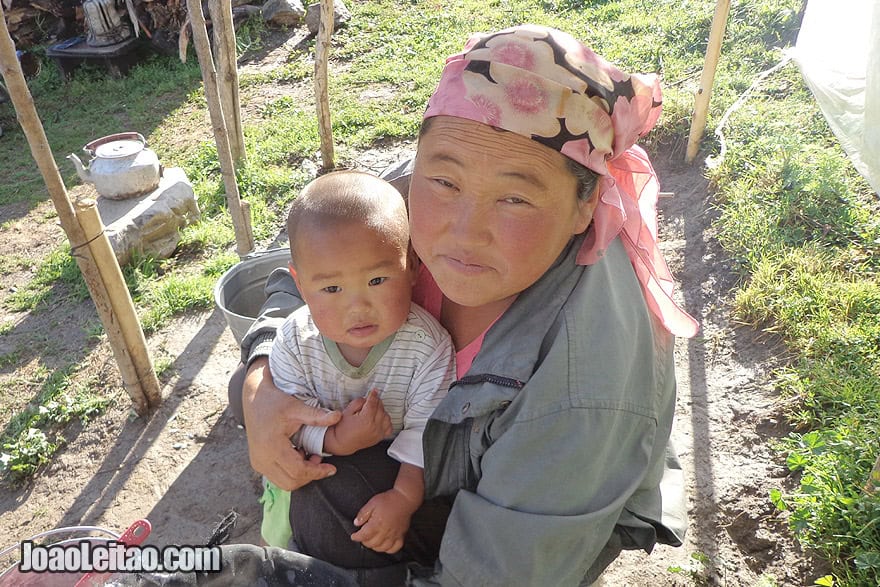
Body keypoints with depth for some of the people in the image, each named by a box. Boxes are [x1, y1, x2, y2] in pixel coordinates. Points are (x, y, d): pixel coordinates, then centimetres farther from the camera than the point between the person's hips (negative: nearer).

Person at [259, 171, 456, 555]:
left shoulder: (427, 346, -29)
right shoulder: (294, 343, -23)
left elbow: (426, 430, -22)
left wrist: (404, 498, -27)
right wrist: (337, 439, -37)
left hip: (393, 471, -1)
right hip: (311, 466, 1)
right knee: (280, 530, 11)